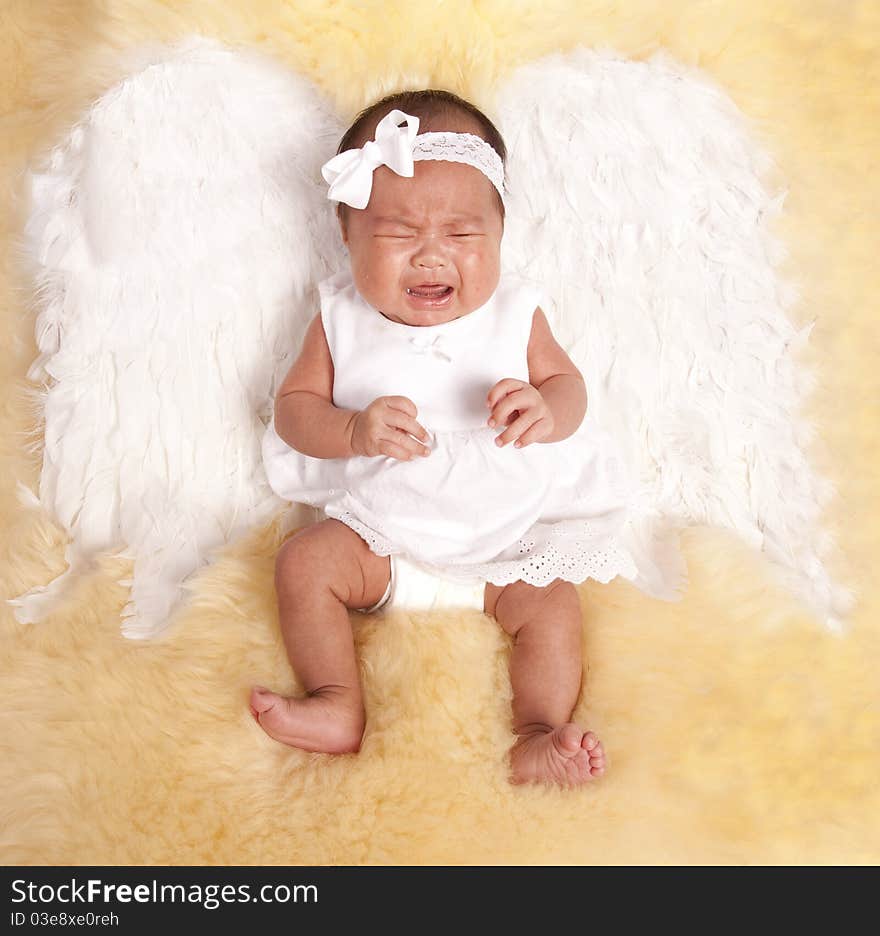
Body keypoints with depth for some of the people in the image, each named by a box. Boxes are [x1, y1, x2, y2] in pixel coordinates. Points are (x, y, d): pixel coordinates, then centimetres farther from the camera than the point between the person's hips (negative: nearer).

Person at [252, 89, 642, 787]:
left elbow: (568, 382, 1)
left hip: (507, 530, 0)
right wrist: (356, 430, -27)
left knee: (551, 606, -20)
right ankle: (339, 707, -17)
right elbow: (295, 406, -4)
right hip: (379, 525, 1)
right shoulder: (342, 317, -4)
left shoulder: (513, 311, -4)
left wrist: (546, 410, -26)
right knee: (305, 563, -19)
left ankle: (539, 735, -14)